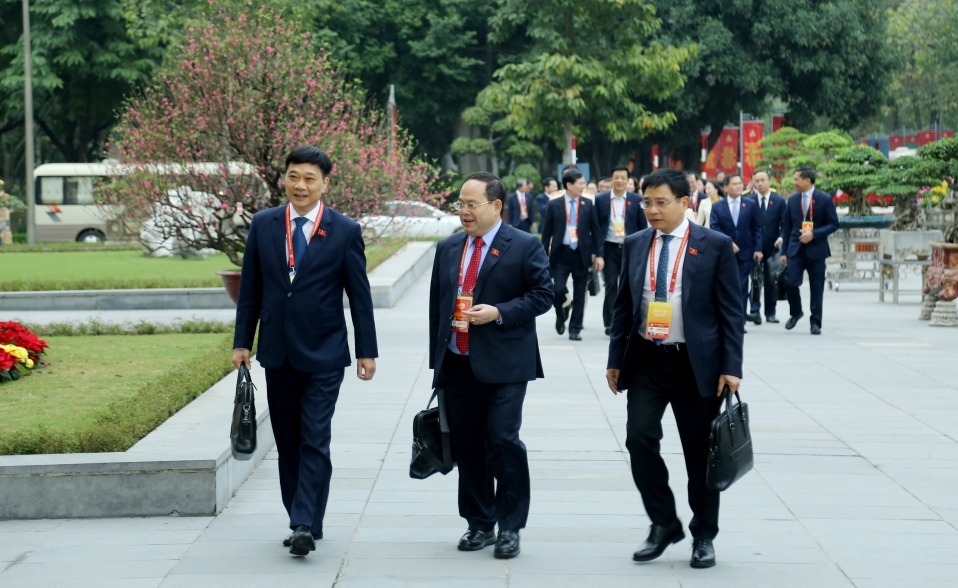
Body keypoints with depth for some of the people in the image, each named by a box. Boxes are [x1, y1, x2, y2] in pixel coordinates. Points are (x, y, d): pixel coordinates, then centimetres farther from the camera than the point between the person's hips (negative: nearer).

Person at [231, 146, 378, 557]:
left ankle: (306, 526, -11)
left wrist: (366, 351, -1)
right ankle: (302, 520, 19)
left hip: (323, 353, -4)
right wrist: (242, 342, 5)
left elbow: (359, 295, 0)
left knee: (315, 441, -9)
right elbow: (250, 288, 8)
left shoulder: (345, 231, -3)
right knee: (287, 441, 10)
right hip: (277, 352, 4)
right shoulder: (263, 225, 4)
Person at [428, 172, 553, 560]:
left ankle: (510, 527, 1)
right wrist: (437, 360, 15)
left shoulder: (525, 247, -2)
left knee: (503, 440, -12)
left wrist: (499, 313, -16)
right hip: (457, 364, 5)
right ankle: (479, 524, 20)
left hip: (504, 365, -5)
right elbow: (436, 305, 18)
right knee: (466, 446, 8)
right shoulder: (448, 249, 14)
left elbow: (542, 295, -4)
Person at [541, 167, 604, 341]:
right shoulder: (554, 205, 1)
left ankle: (575, 329, 13)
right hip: (561, 254, -1)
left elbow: (595, 230, 6)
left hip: (581, 255, 1)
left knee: (579, 295, 4)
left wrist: (598, 255, 0)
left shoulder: (588, 204, 4)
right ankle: (561, 315, 20)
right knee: (558, 289, -11)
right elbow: (546, 232, 4)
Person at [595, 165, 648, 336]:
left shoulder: (636, 200, 3)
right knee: (611, 285, -1)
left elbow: (643, 226, 5)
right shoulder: (601, 199, 3)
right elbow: (596, 226, 3)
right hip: (609, 249, 0)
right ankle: (610, 323, 3)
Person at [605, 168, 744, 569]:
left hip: (696, 363, -3)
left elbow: (731, 310, -4)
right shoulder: (635, 245, 7)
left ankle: (704, 536, 19)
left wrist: (731, 367, -9)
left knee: (699, 451, 4)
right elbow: (623, 305, 13)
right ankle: (663, 524, 9)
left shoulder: (715, 246, -4)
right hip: (646, 360, 3)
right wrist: (616, 359, 9)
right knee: (639, 437, -9)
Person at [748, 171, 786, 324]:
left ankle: (770, 313, 14)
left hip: (772, 247, 1)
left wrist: (781, 238, -14)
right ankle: (755, 311, -12)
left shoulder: (779, 201, 6)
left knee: (771, 281, 6)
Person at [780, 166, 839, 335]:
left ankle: (816, 322, 12)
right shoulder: (792, 199, 8)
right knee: (790, 282, -11)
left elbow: (834, 224, -3)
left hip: (816, 249, -2)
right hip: (795, 249, 3)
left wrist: (813, 234, -16)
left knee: (816, 287, 2)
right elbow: (787, 226, 12)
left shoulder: (825, 199, -3)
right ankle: (795, 312, 14)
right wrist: (784, 251, 9)